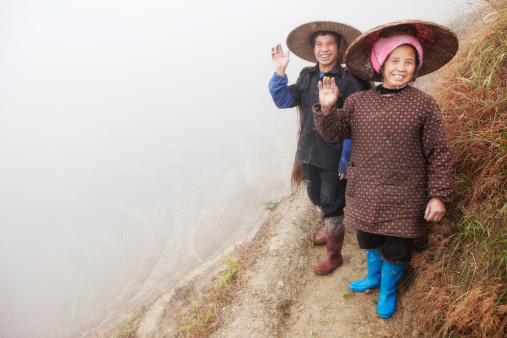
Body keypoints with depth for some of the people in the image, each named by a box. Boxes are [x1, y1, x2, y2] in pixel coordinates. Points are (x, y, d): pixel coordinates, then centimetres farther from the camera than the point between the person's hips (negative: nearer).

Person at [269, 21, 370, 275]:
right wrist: (280, 72, -16)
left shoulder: (349, 81, -12)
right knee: (316, 196, 23)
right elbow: (284, 100, -2)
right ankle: (332, 232, 50)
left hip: (335, 156, -6)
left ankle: (334, 255, 24)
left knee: (332, 203, 5)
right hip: (310, 151, 7)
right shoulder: (307, 76, 6)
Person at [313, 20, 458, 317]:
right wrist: (326, 109, -16)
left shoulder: (424, 104, -10)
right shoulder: (358, 102, -2)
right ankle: (373, 277, 53)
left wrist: (438, 195, -8)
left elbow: (439, 153, -6)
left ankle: (388, 291, 42)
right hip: (365, 195, 3)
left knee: (395, 251, 12)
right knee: (370, 241, 23)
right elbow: (334, 132, 3)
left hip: (404, 200, -2)